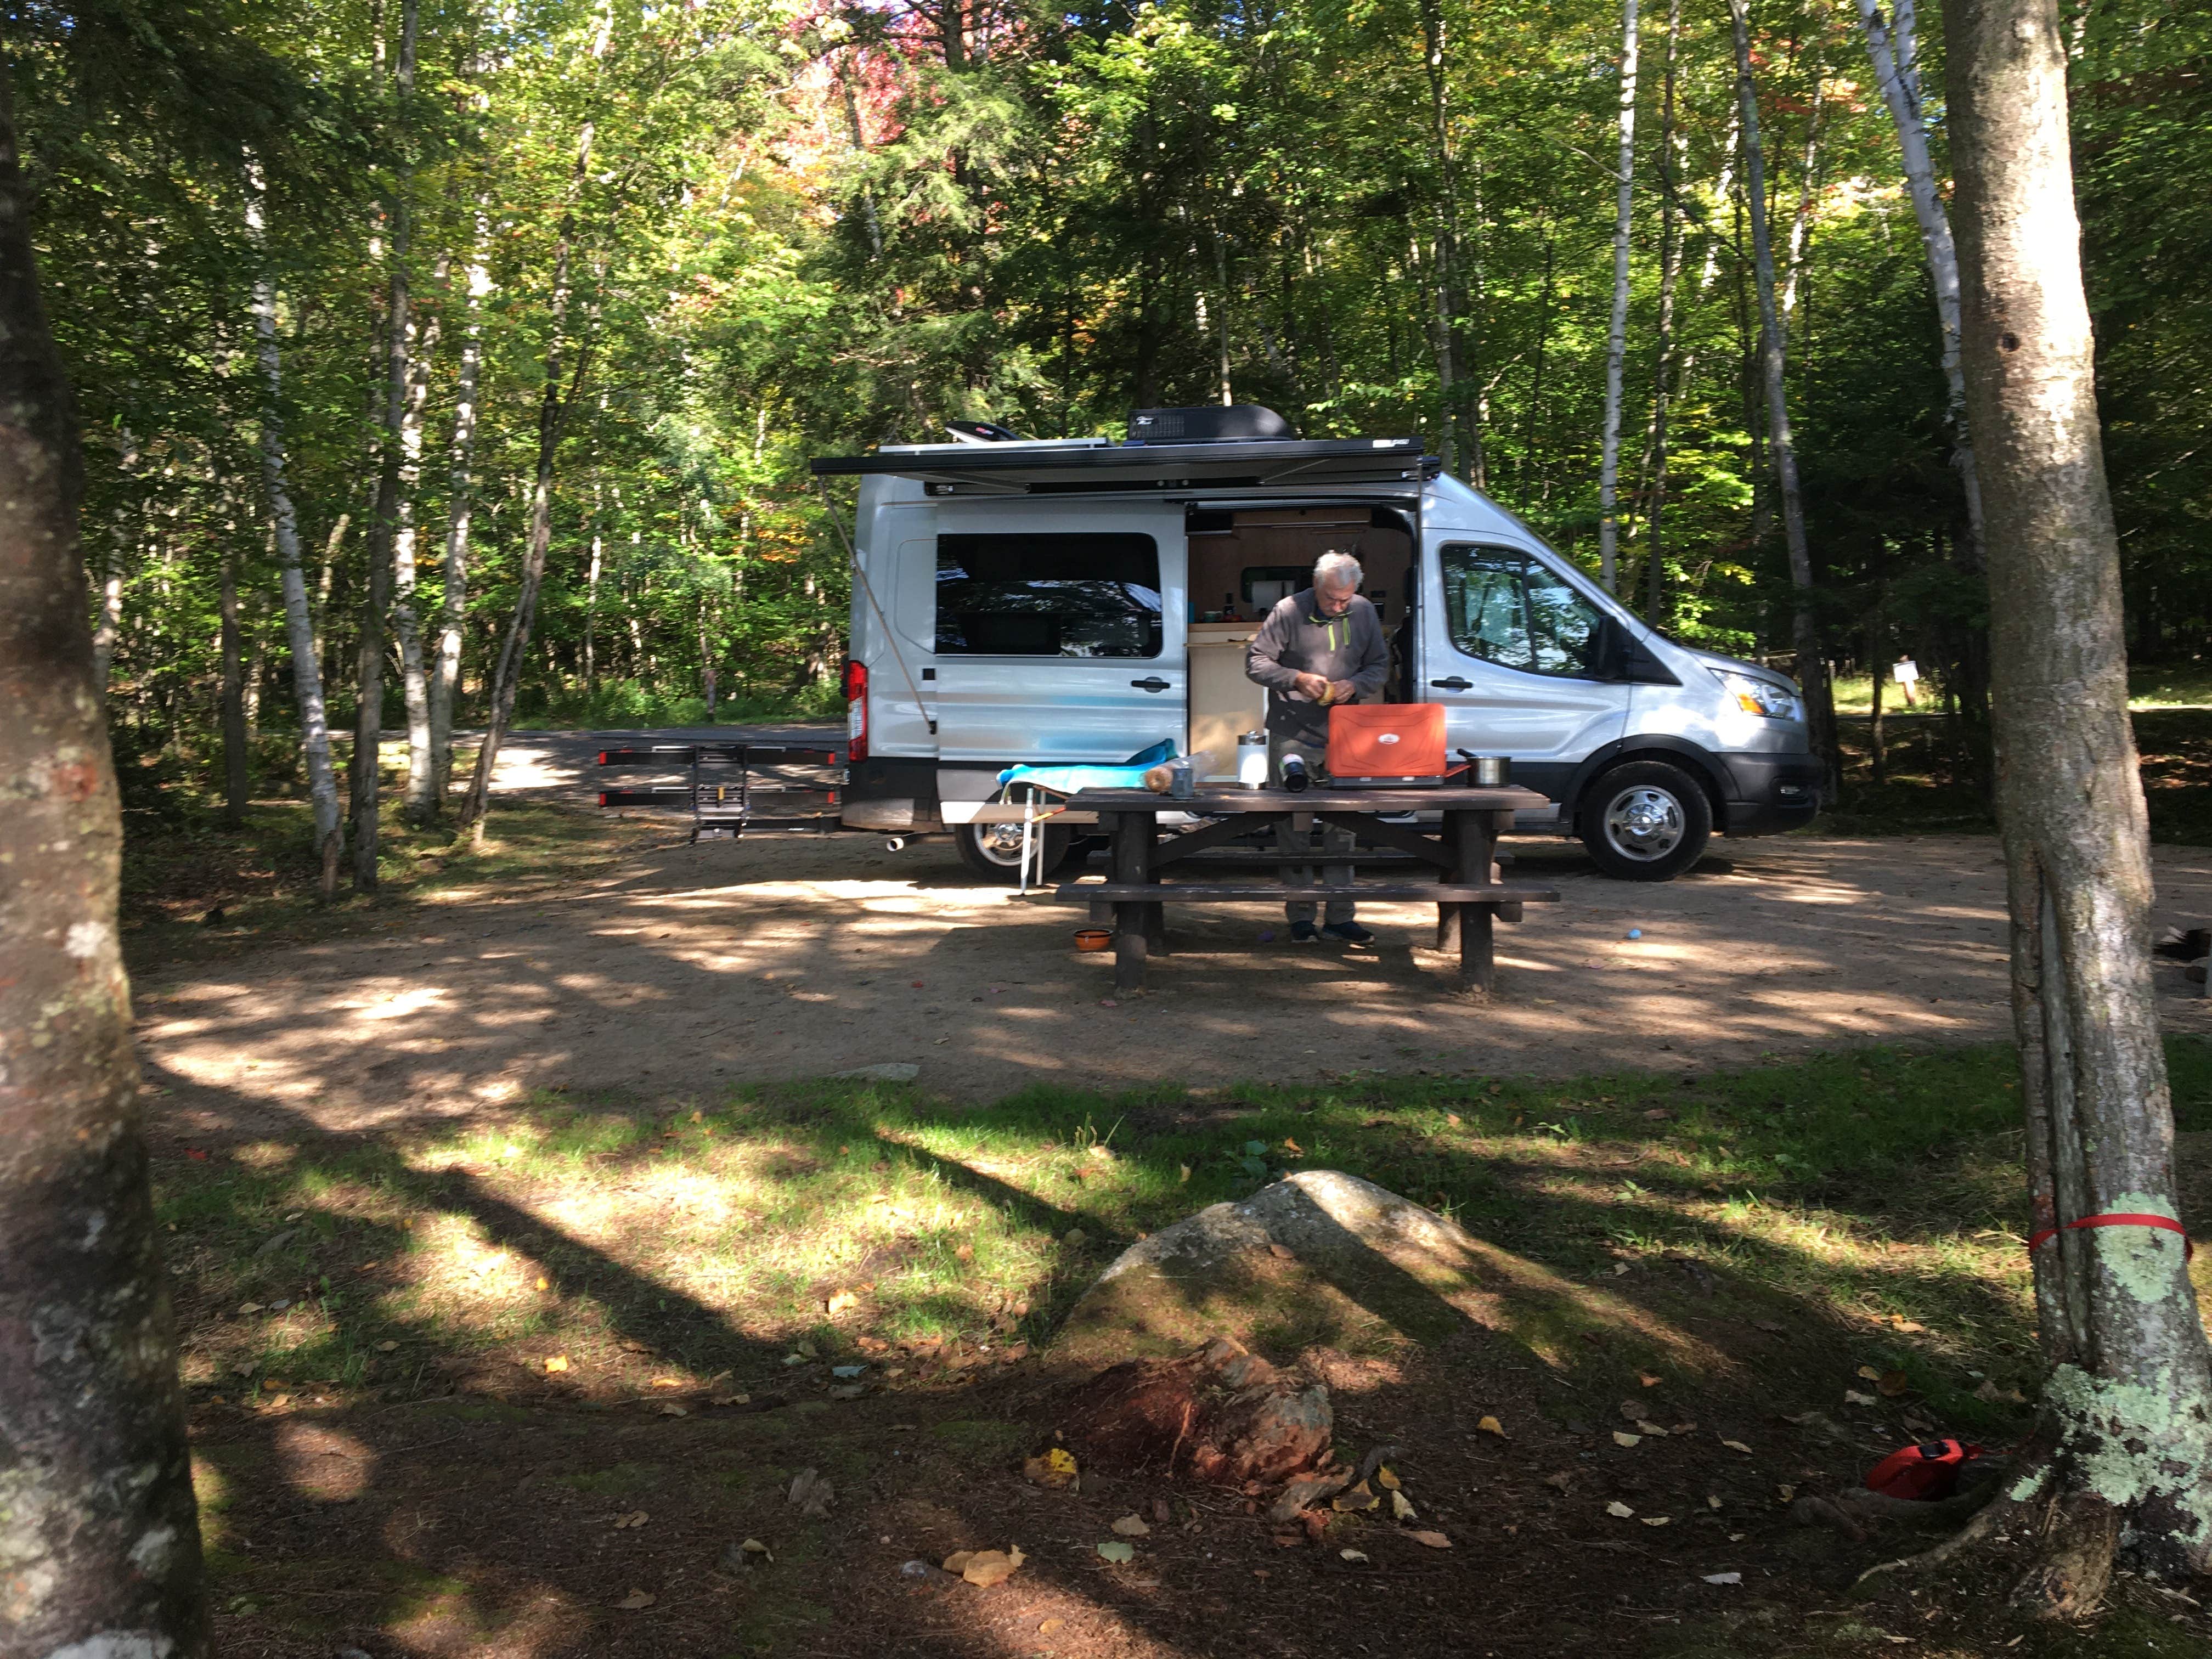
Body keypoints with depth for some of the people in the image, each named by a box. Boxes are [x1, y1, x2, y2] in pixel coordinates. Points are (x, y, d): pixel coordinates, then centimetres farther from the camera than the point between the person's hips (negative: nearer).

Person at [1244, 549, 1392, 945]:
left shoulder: (1364, 613, 6)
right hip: (1293, 735, -3)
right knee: (1295, 826, 0)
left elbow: (1380, 666, 13)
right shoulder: (1289, 612, -6)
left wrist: (1354, 685, -7)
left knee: (1342, 826, 4)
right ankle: (1300, 917, 8)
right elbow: (1256, 661, -2)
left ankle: (1339, 918, 11)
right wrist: (1297, 679, -16)